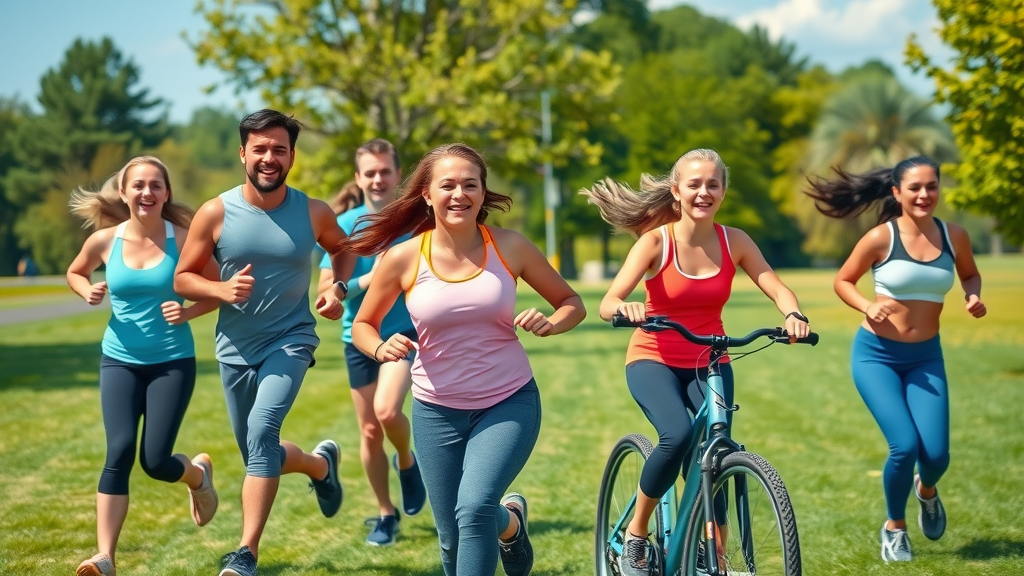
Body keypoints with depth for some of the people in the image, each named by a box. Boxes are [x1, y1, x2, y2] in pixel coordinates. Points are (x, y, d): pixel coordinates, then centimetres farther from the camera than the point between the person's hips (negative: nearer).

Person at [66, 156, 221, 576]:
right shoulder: (104, 240, -3)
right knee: (120, 451, -16)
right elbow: (74, 274, 17)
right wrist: (88, 292, -5)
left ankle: (199, 473, 34)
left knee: (156, 461, -4)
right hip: (120, 361, 1)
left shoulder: (182, 239, -8)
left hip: (173, 362, -1)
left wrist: (189, 312, -18)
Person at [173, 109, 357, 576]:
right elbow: (183, 278, -2)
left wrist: (338, 288, -4)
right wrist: (223, 290, -21)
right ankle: (321, 463, 49)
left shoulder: (313, 213, -7)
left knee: (262, 428, -26)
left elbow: (342, 248, 15)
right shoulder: (215, 213, -10)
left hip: (291, 340, -2)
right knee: (260, 457, 13)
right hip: (236, 348, 2)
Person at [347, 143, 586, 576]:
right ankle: (509, 521, 39)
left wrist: (549, 324, -17)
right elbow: (363, 324, 5)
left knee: (475, 508, -24)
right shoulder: (403, 258, -8)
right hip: (437, 411, 2)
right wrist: (381, 348, -17)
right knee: (452, 540, 8)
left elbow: (572, 303, 5)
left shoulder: (510, 247, -7)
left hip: (509, 404, -1)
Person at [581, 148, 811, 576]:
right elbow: (607, 303, -23)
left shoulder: (734, 242, -4)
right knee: (678, 434, -29)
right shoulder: (656, 240, -14)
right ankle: (635, 535, -9)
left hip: (709, 364, 4)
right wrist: (624, 308, -46)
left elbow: (777, 289, -10)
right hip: (654, 361, -4)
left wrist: (793, 315, -33)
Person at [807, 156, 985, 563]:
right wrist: (868, 306, -17)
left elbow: (970, 274, 18)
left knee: (936, 453, -9)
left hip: (925, 357, 3)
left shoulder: (954, 237, -2)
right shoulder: (881, 237, -11)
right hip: (876, 354, -3)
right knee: (905, 445, -17)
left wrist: (973, 297, -3)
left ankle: (926, 490, 32)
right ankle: (894, 528, 11)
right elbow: (842, 281, 1)